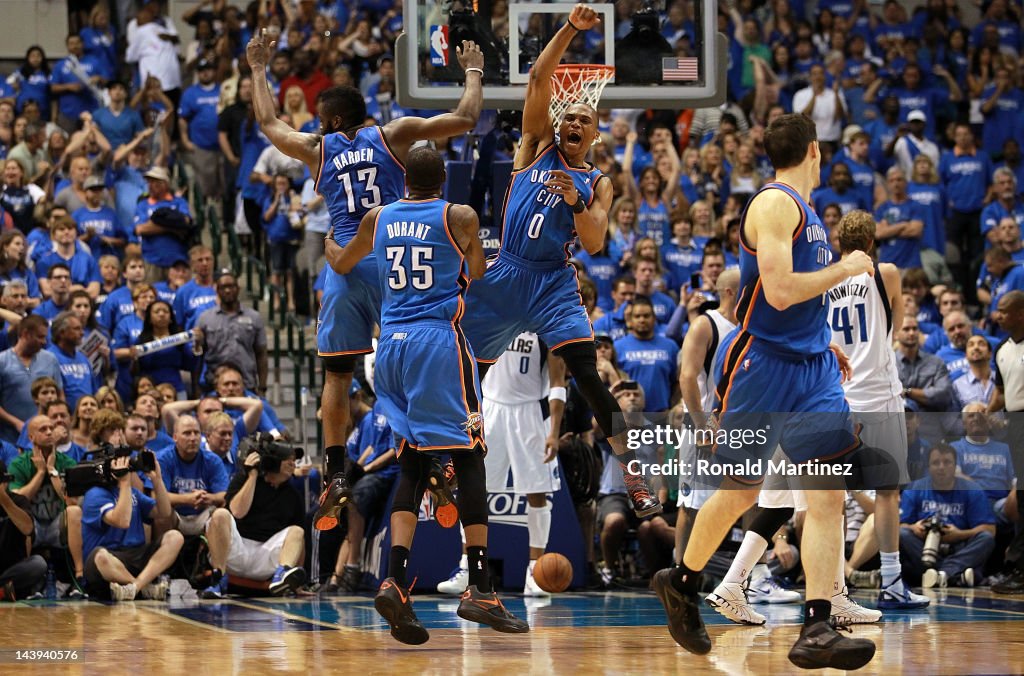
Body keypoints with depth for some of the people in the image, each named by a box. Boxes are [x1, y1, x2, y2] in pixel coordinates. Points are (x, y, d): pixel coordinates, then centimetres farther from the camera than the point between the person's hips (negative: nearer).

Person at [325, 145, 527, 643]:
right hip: (439, 341, -5)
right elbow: (478, 273, 18)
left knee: (412, 465, 9)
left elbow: (341, 265, 32)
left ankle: (394, 581, -9)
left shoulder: (377, 219, 12)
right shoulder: (459, 217, 0)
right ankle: (479, 589, -9)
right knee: (468, 459, -2)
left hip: (391, 344, 5)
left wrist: (327, 242, 53)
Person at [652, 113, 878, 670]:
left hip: (811, 368, 8)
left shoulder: (804, 212, 16)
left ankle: (816, 631, -11)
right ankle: (680, 584, 29)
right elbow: (778, 291, -23)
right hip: (762, 366, -8)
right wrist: (847, 269, -12)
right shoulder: (775, 204, -13)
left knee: (828, 495, -6)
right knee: (739, 493, 5)